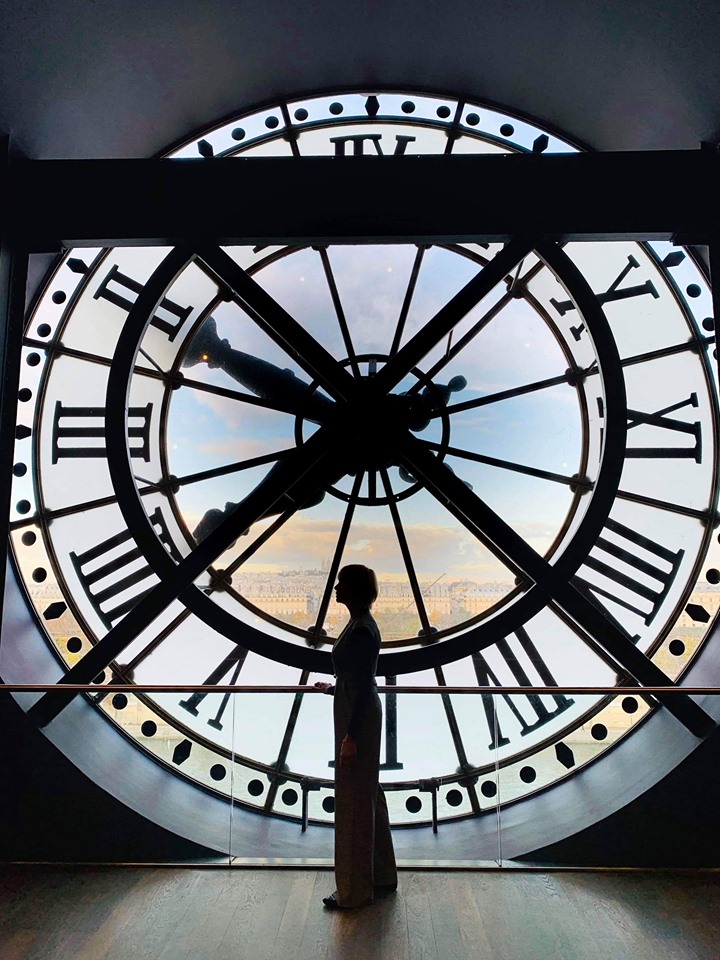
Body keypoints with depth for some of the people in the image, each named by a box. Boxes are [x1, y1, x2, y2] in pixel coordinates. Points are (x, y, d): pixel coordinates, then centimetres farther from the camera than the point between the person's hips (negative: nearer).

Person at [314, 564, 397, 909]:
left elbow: (363, 687, -23)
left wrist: (351, 736, -20)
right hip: (360, 715, 10)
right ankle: (381, 876, 37)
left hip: (358, 720, -10)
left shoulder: (361, 630, -22)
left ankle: (355, 890, 23)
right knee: (367, 796, 21)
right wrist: (332, 688, 31)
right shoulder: (360, 624, 7)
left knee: (354, 801, 5)